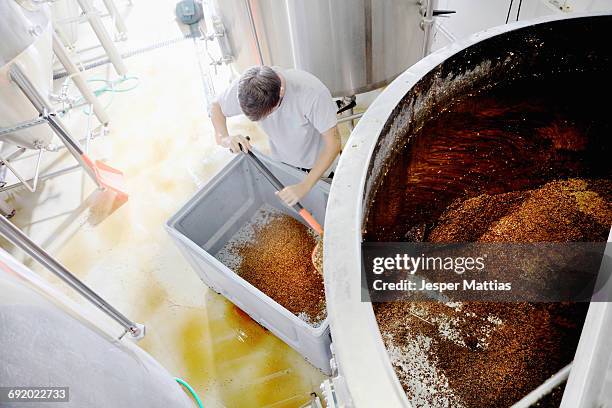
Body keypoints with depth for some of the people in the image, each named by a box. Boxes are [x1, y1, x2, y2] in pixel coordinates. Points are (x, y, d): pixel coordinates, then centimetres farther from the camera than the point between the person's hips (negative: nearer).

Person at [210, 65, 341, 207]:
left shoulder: (313, 92, -38)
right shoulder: (244, 86, -28)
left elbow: (333, 143, -31)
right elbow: (216, 106, -8)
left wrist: (304, 186, -38)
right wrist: (224, 138, -29)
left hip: (317, 165, -3)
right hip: (282, 162, 3)